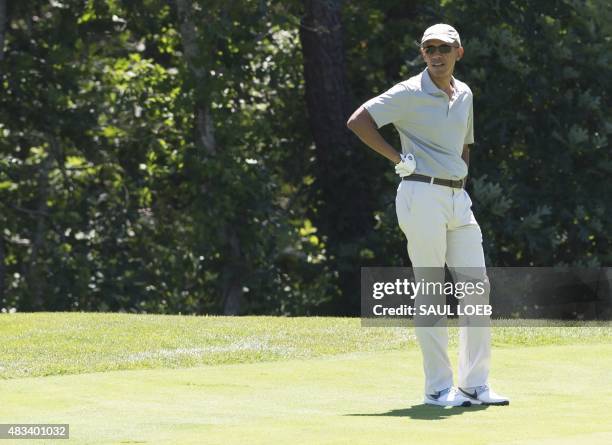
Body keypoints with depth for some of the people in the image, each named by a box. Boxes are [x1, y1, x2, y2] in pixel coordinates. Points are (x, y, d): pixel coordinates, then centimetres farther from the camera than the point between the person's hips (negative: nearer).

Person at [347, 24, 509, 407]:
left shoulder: (464, 94, 15)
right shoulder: (410, 94, -6)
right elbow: (358, 121, -12)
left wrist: (460, 184, 16)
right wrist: (398, 158, -11)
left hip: (458, 199, 7)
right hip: (422, 197, -7)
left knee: (478, 286, 4)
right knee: (431, 291, -5)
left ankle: (475, 384, 10)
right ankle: (438, 387, -1)